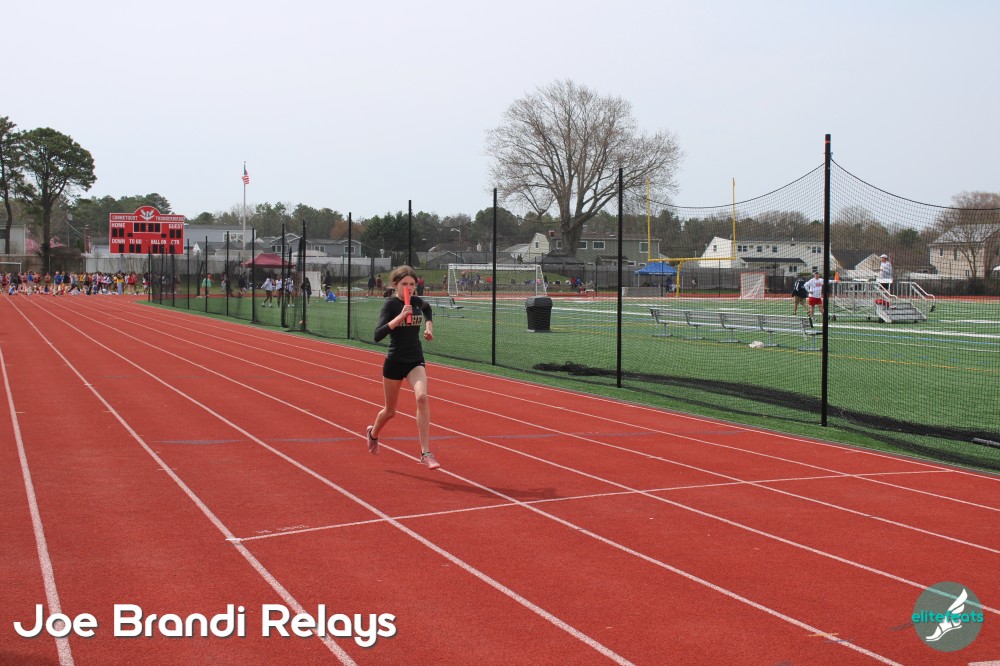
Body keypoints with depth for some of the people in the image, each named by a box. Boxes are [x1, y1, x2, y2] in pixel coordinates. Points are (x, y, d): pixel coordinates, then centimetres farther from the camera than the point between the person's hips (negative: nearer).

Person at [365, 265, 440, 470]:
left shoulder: (417, 301, 1)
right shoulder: (391, 304, -13)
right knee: (390, 410, 13)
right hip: (394, 362, -3)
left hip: (415, 361, 3)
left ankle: (426, 453, -22)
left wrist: (429, 325, 12)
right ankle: (373, 433, 48)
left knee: (422, 397, -24)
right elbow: (378, 335, -25)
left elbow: (427, 308, 29)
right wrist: (400, 316, -31)